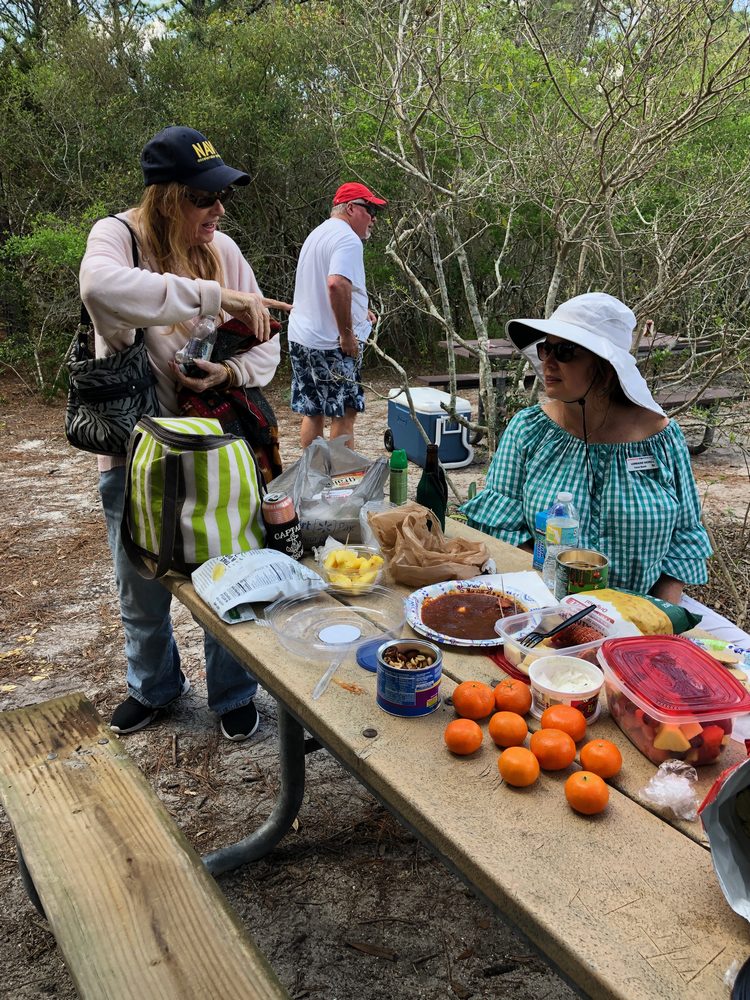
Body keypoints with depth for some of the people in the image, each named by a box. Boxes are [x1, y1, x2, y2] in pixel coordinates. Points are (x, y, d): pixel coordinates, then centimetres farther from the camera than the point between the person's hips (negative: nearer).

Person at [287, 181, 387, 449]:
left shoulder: (318, 234, 18)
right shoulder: (348, 239, -14)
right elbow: (337, 284, -30)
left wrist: (357, 310, 20)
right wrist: (348, 333, -23)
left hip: (300, 337, 9)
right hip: (332, 344, -9)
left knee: (312, 412, 13)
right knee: (344, 414, 0)